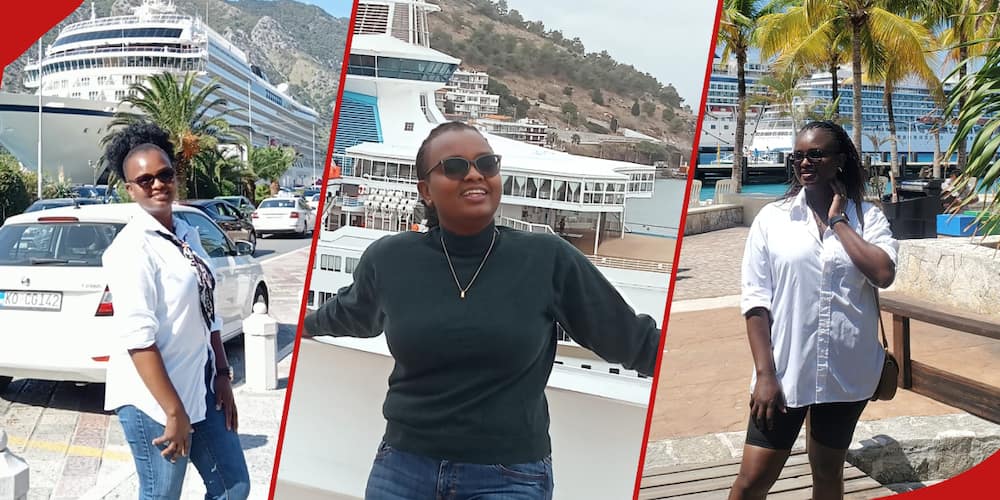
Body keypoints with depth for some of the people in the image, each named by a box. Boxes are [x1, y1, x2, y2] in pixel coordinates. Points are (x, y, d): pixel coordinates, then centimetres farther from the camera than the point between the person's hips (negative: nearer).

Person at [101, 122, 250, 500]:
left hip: (201, 386, 8)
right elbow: (138, 339, -22)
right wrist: (174, 413, -21)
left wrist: (223, 376, 10)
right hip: (155, 398, -8)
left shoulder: (187, 235, 7)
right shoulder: (132, 248, -17)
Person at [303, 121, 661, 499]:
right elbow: (352, 313, 20)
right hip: (403, 468, 2)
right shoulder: (388, 260, -3)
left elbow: (630, 338, -1)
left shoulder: (549, 259, -8)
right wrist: (308, 323, 36)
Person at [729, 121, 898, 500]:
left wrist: (838, 221, -10)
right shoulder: (772, 218, -1)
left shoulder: (867, 217, 2)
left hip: (847, 372, 2)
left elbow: (884, 274, -16)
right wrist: (765, 373, -10)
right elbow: (755, 300, -4)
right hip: (785, 370, -1)